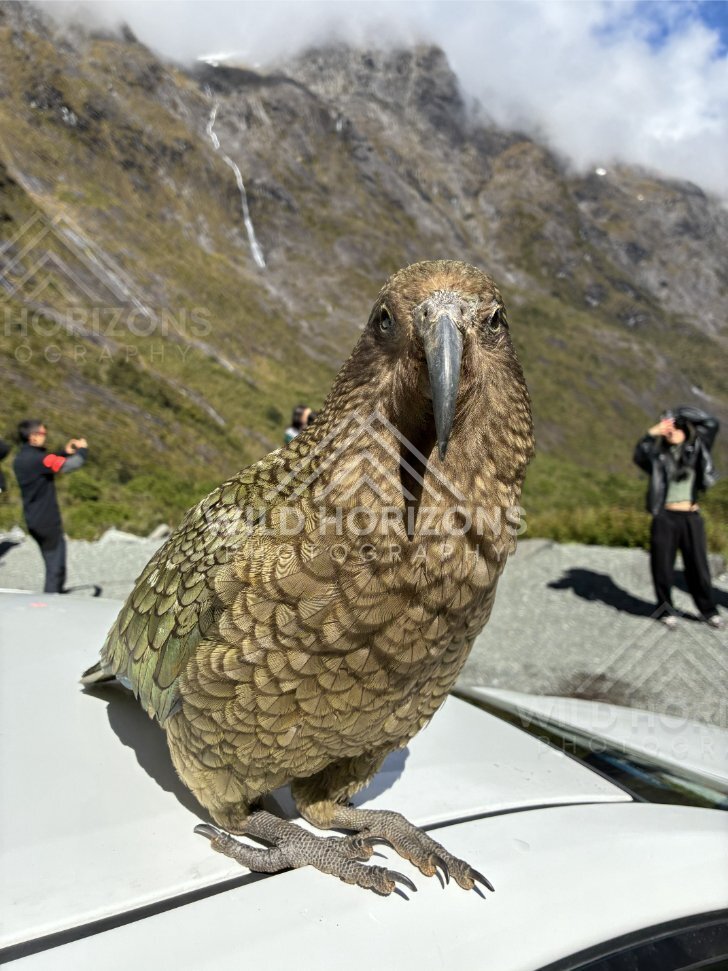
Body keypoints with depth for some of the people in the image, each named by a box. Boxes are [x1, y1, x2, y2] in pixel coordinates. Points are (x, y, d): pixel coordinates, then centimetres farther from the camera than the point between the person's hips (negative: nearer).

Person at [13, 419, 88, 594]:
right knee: (56, 568, -1)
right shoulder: (38, 458, -20)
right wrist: (82, 449, -8)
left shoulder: (20, 459, 7)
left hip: (34, 521, 9)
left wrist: (65, 453, 13)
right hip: (47, 521, -9)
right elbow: (72, 464, -27)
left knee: (53, 565, 20)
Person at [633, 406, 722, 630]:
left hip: (692, 518, 1)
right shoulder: (658, 456, 2)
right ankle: (666, 610, 21)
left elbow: (712, 424, 1)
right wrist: (651, 433, -23)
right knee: (663, 566, 4)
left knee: (698, 565, 8)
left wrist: (684, 413, 1)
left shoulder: (695, 449, 8)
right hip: (665, 518, -1)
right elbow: (639, 456, -17)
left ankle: (708, 610, 25)